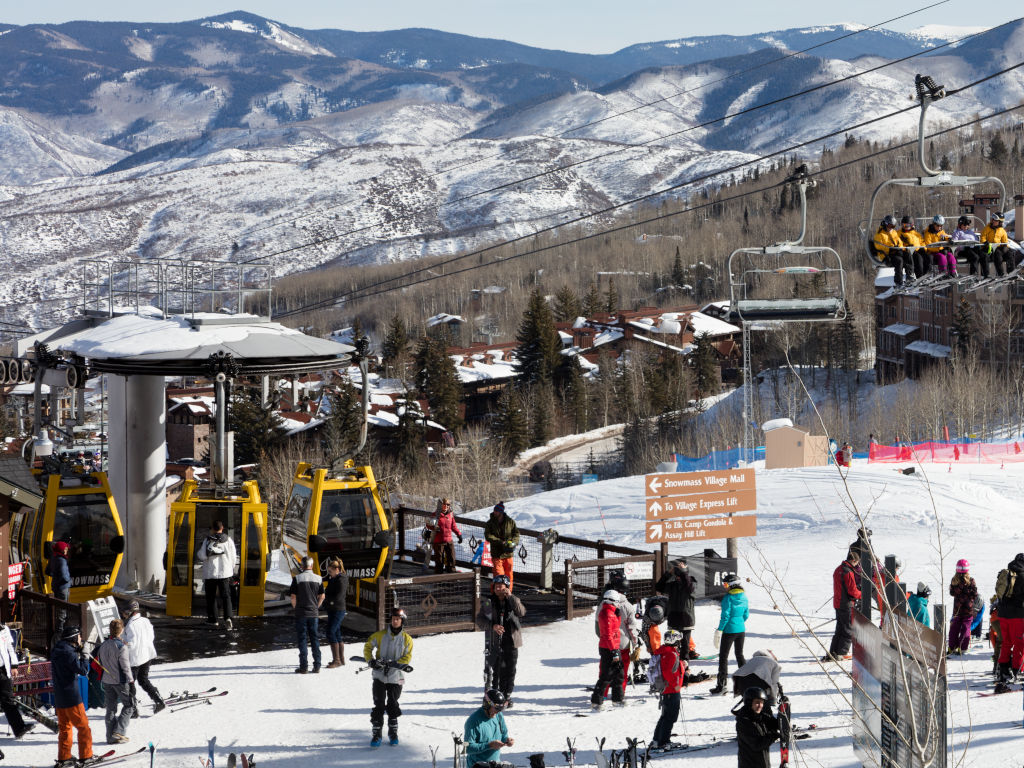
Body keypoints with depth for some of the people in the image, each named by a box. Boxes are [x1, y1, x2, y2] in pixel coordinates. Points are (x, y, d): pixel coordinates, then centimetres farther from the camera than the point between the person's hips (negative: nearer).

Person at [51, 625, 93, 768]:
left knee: (65, 727, 13)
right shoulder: (68, 653, -18)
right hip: (71, 697, -9)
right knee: (83, 726, 2)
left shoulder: (56, 651, 11)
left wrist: (78, 653, 6)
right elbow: (83, 670, -18)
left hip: (59, 697, 9)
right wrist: (83, 656, -5)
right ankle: (86, 756, 5)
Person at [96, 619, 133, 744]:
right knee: (129, 706, 7)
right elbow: (125, 666, -16)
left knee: (110, 709, 12)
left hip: (107, 681, 6)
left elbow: (99, 664, 10)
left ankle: (110, 736, 11)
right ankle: (119, 731, -4)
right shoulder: (121, 646, -17)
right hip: (120, 681, -6)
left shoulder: (102, 645, 3)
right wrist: (131, 681, -9)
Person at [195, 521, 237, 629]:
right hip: (225, 573, 2)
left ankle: (212, 619, 16)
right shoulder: (228, 540, 0)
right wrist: (231, 569, 19)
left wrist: (199, 549, 8)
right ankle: (227, 617, -17)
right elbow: (233, 558, 4)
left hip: (210, 573, -1)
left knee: (211, 597, 11)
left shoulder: (207, 540, -8)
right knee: (226, 596, 1)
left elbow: (202, 556, -12)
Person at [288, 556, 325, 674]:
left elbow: (293, 596, -9)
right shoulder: (318, 579, 0)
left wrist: (295, 608, 8)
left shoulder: (297, 578, -9)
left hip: (301, 614, -3)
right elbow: (322, 596, 4)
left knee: (302, 639, 1)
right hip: (314, 614, 3)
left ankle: (304, 666, 0)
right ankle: (317, 666, 8)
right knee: (315, 639, 9)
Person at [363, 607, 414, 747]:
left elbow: (407, 659, -3)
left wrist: (392, 664, -17)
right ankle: (376, 733, 2)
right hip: (379, 676, 0)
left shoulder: (407, 639, -2)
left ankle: (393, 731, 21)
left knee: (392, 705, 3)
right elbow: (368, 647, 7)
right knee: (379, 705, -5)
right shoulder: (380, 635, -1)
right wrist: (371, 661, -10)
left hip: (396, 677, 0)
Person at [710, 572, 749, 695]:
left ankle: (721, 686, -3)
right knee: (740, 655, 19)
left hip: (729, 630, -7)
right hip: (741, 630, 7)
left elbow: (725, 616, -17)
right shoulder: (744, 596, 4)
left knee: (723, 657, 0)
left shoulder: (728, 598, -16)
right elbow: (746, 614, 12)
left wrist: (719, 630, -11)